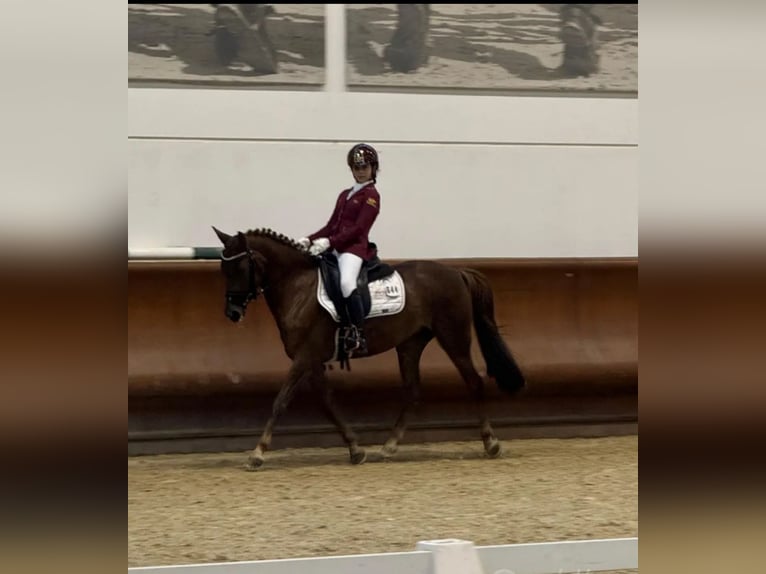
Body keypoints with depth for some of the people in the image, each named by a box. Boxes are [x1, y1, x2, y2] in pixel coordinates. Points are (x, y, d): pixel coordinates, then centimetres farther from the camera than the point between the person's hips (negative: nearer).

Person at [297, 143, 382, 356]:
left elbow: (358, 229, -12)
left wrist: (329, 242, -21)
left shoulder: (371, 195, -2)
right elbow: (332, 226, 19)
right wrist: (310, 240, 2)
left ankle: (359, 337, -37)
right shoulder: (345, 195, 23)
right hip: (335, 248, 9)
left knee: (347, 282, -36)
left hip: (355, 248, -9)